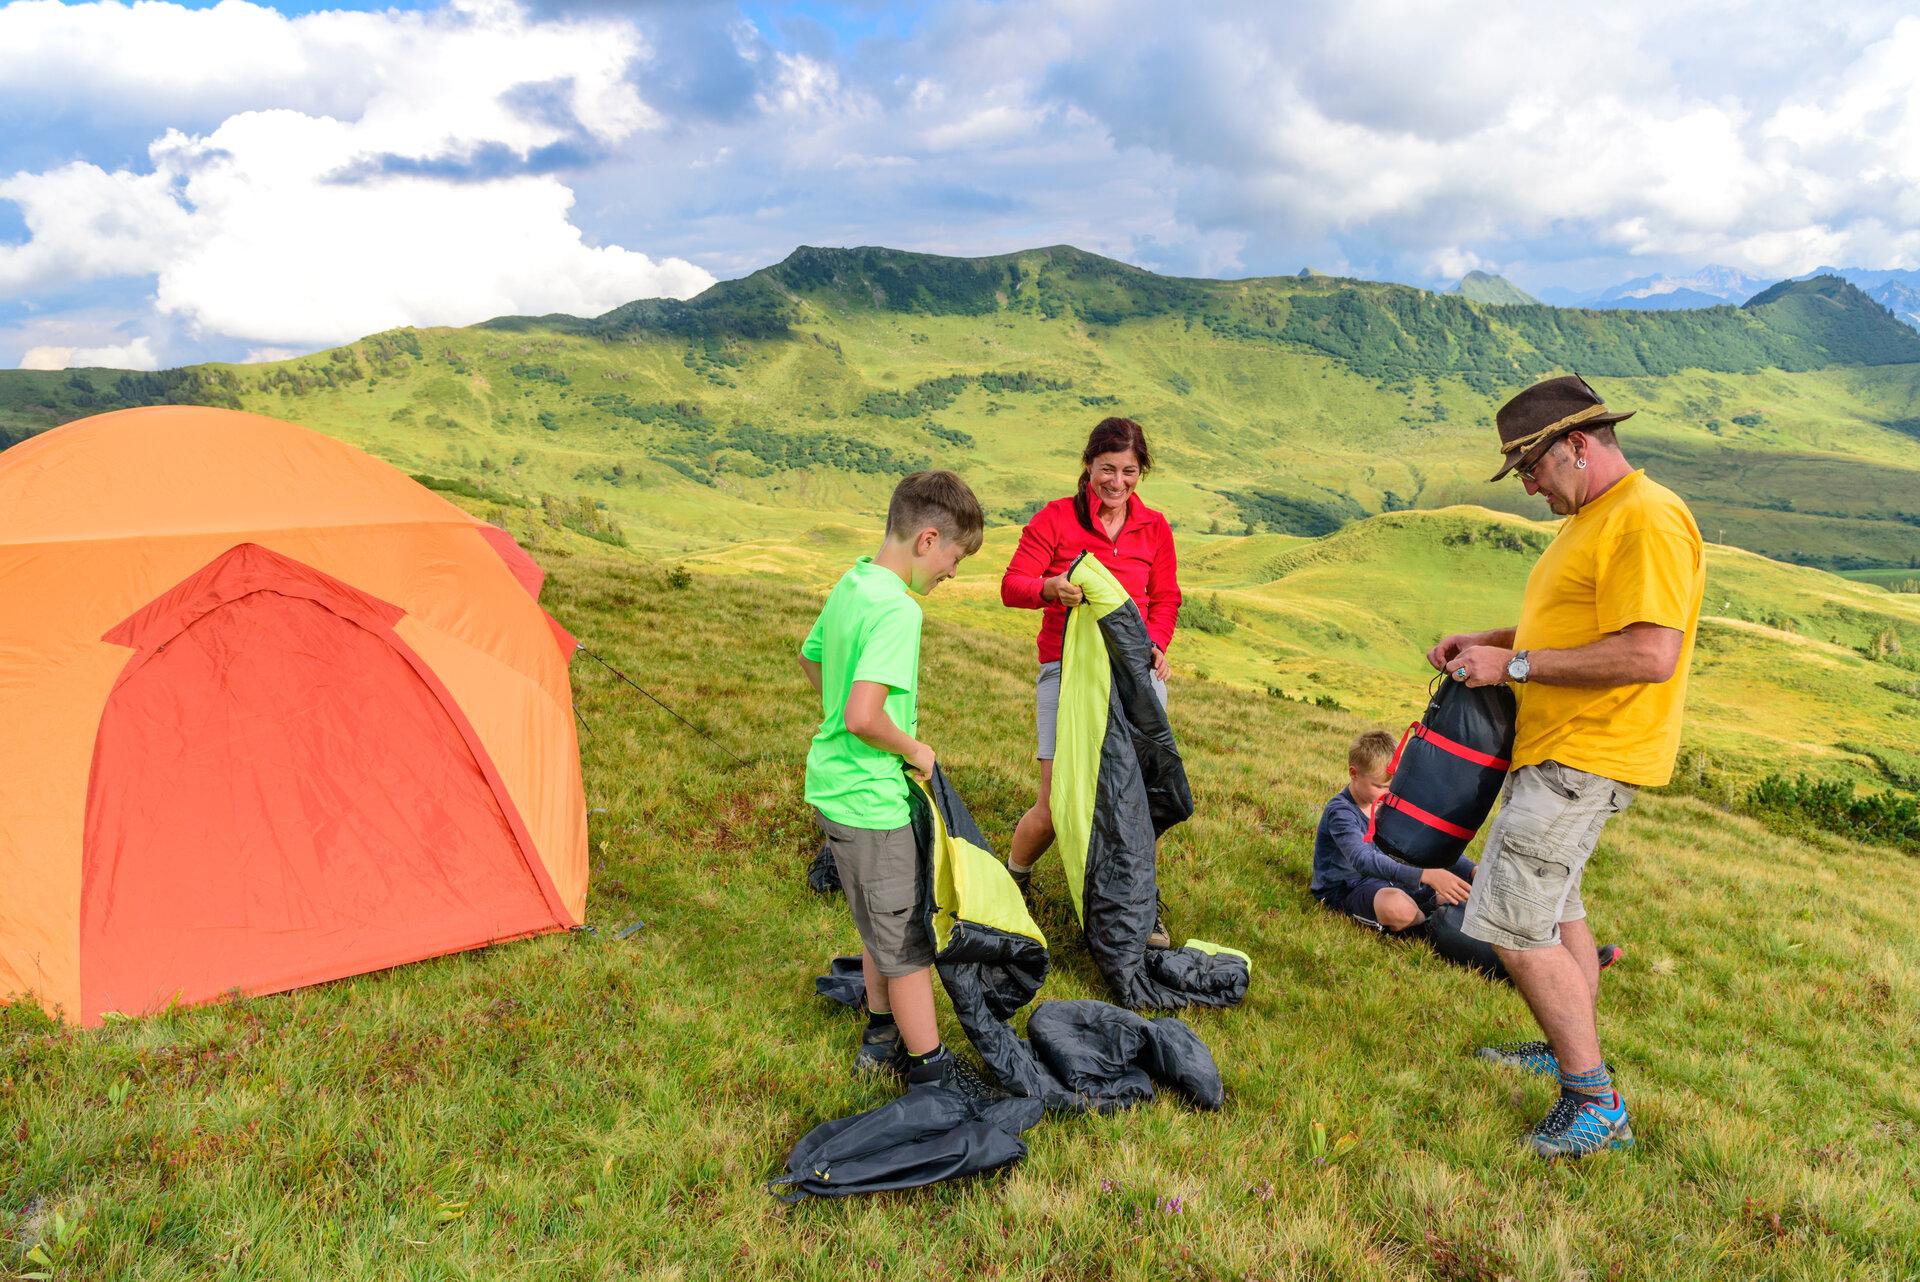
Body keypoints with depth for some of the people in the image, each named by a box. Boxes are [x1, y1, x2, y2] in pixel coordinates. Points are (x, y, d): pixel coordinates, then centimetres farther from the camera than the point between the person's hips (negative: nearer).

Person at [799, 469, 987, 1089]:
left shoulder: (847, 586, 4)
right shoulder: (897, 609, -25)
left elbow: (810, 659, 21)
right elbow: (863, 718, -32)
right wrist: (914, 749, -15)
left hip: (832, 785, 10)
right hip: (871, 800, -10)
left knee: (879, 925, 24)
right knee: (908, 936, 6)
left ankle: (881, 1037, 39)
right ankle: (930, 1068, 21)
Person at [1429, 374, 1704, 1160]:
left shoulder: (1648, 520, -19)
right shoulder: (1589, 520, 14)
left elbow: (1650, 655, -28)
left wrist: (1516, 665, -22)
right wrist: (1485, 641, 9)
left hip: (1585, 758, -11)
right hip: (1554, 749, 11)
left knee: (1513, 927, -11)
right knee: (1552, 905, 23)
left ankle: (1596, 1103, 1)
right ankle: (1570, 1051, 39)